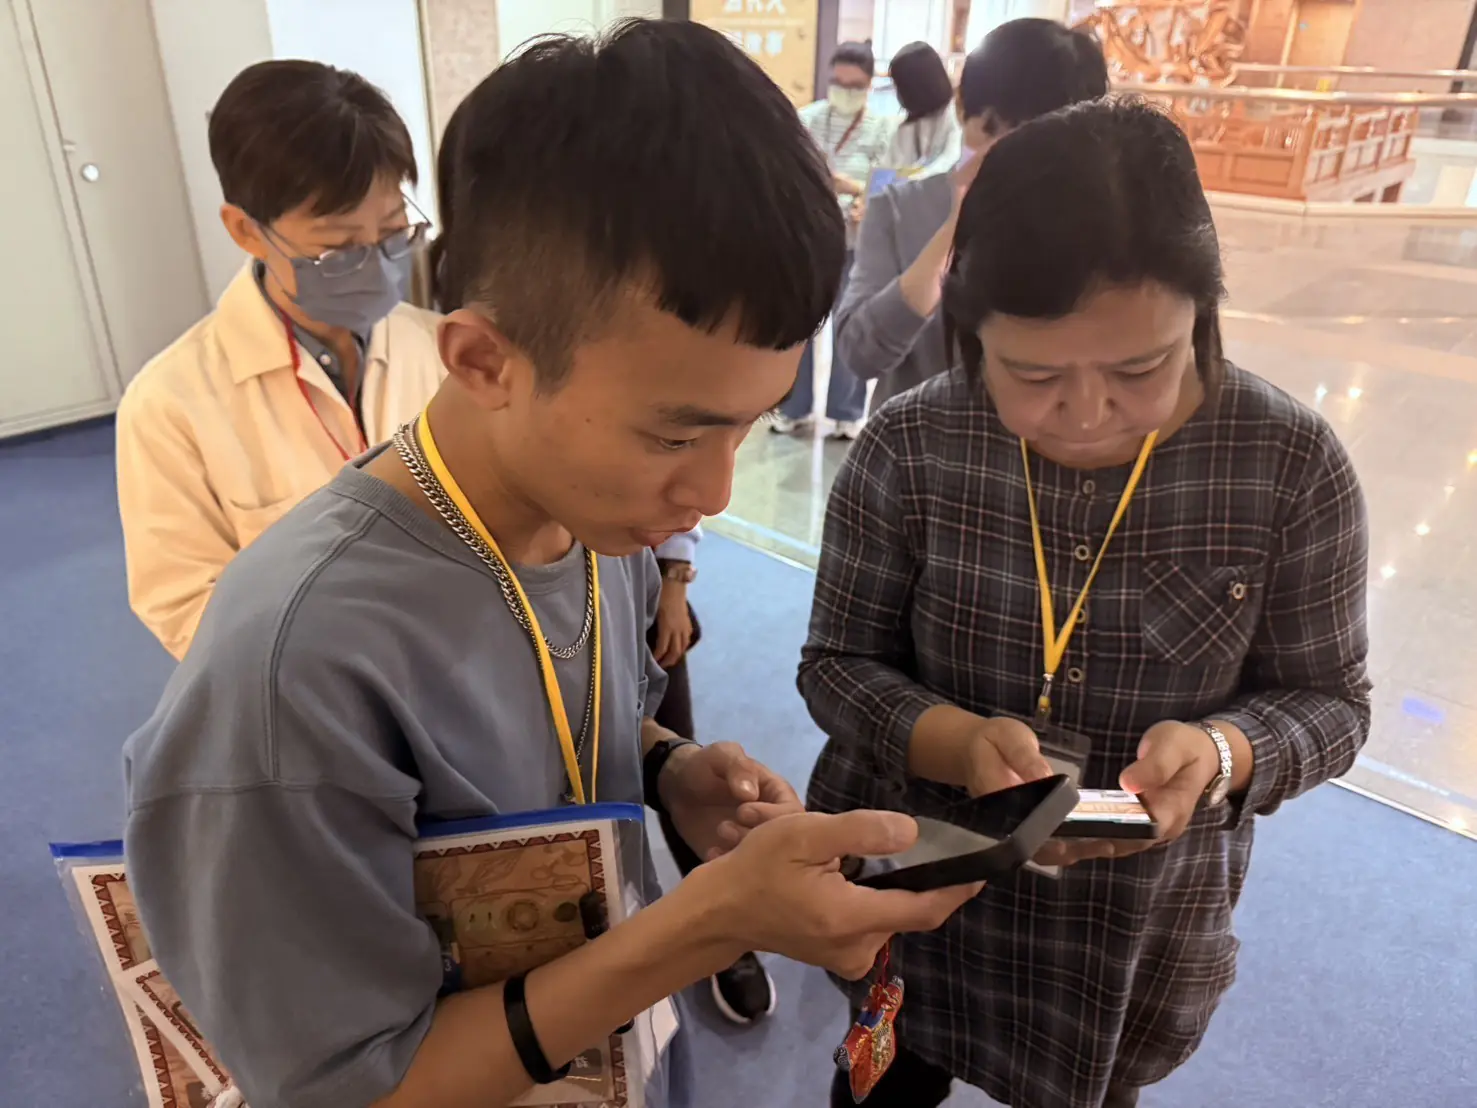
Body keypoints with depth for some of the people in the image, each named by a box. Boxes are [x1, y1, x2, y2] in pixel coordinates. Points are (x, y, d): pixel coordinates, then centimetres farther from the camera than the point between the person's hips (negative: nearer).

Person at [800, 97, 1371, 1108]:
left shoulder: (1292, 464, -15)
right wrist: (957, 743, -31)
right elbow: (838, 664, -11)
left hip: (1143, 917, 1)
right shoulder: (909, 448, -17)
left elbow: (1325, 696, -6)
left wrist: (1220, 753, -28)